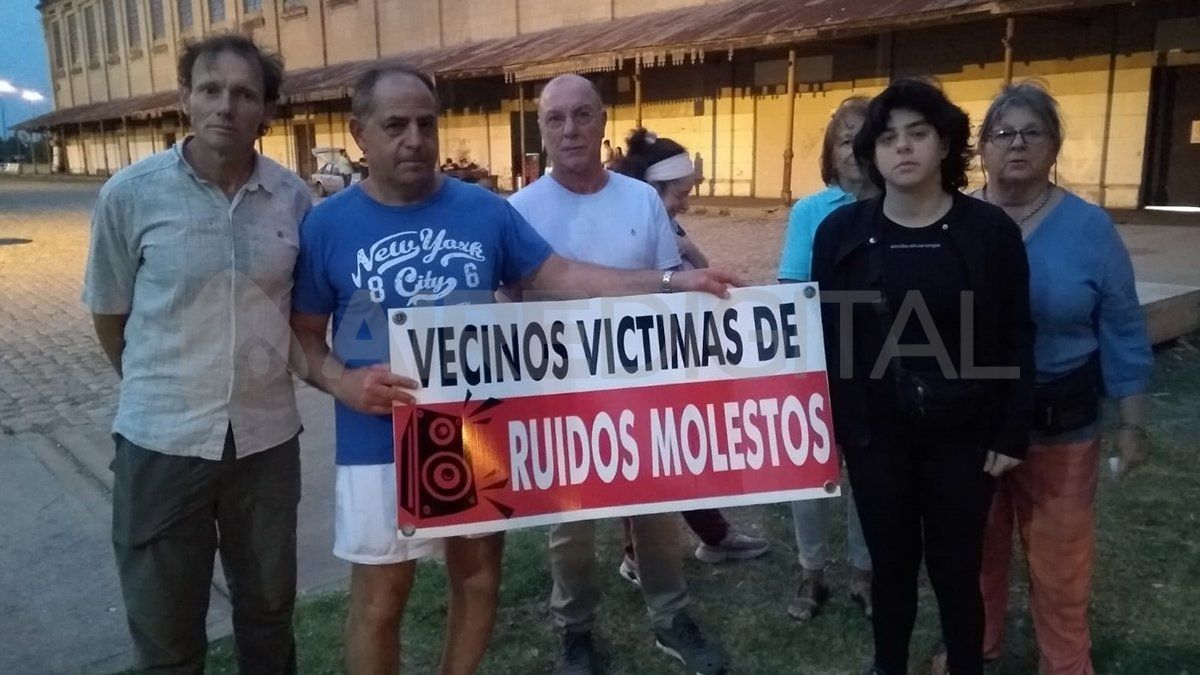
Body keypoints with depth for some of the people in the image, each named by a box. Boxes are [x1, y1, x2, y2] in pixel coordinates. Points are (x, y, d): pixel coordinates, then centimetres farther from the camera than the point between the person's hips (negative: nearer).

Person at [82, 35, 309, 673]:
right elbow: (108, 314, 2)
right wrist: (159, 389, 10)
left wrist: (261, 376, 9)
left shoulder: (293, 197, -5)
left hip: (267, 436, 2)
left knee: (268, 609, 20)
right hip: (161, 439, -1)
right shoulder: (130, 194, -10)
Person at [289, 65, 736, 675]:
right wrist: (342, 381, -21)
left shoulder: (485, 210, 0)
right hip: (381, 444, -2)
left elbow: (559, 275, -1)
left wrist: (668, 281, -9)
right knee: (380, 597, 10)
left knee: (478, 572, 18)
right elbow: (302, 334, 0)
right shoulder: (327, 224, -4)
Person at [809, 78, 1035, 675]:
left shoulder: (991, 230, -5)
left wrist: (1010, 435, -2)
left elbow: (1016, 340, -1)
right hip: (876, 433, 1)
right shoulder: (841, 232, -3)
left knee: (956, 568, 11)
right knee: (891, 563, 15)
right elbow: (825, 338, -1)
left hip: (962, 434, 0)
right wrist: (826, 430, -2)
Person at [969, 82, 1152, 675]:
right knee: (975, 547, 16)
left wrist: (1132, 425, 0)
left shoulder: (1089, 227, -5)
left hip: (1059, 423, -1)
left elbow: (1122, 331, 0)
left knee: (1059, 558, 8)